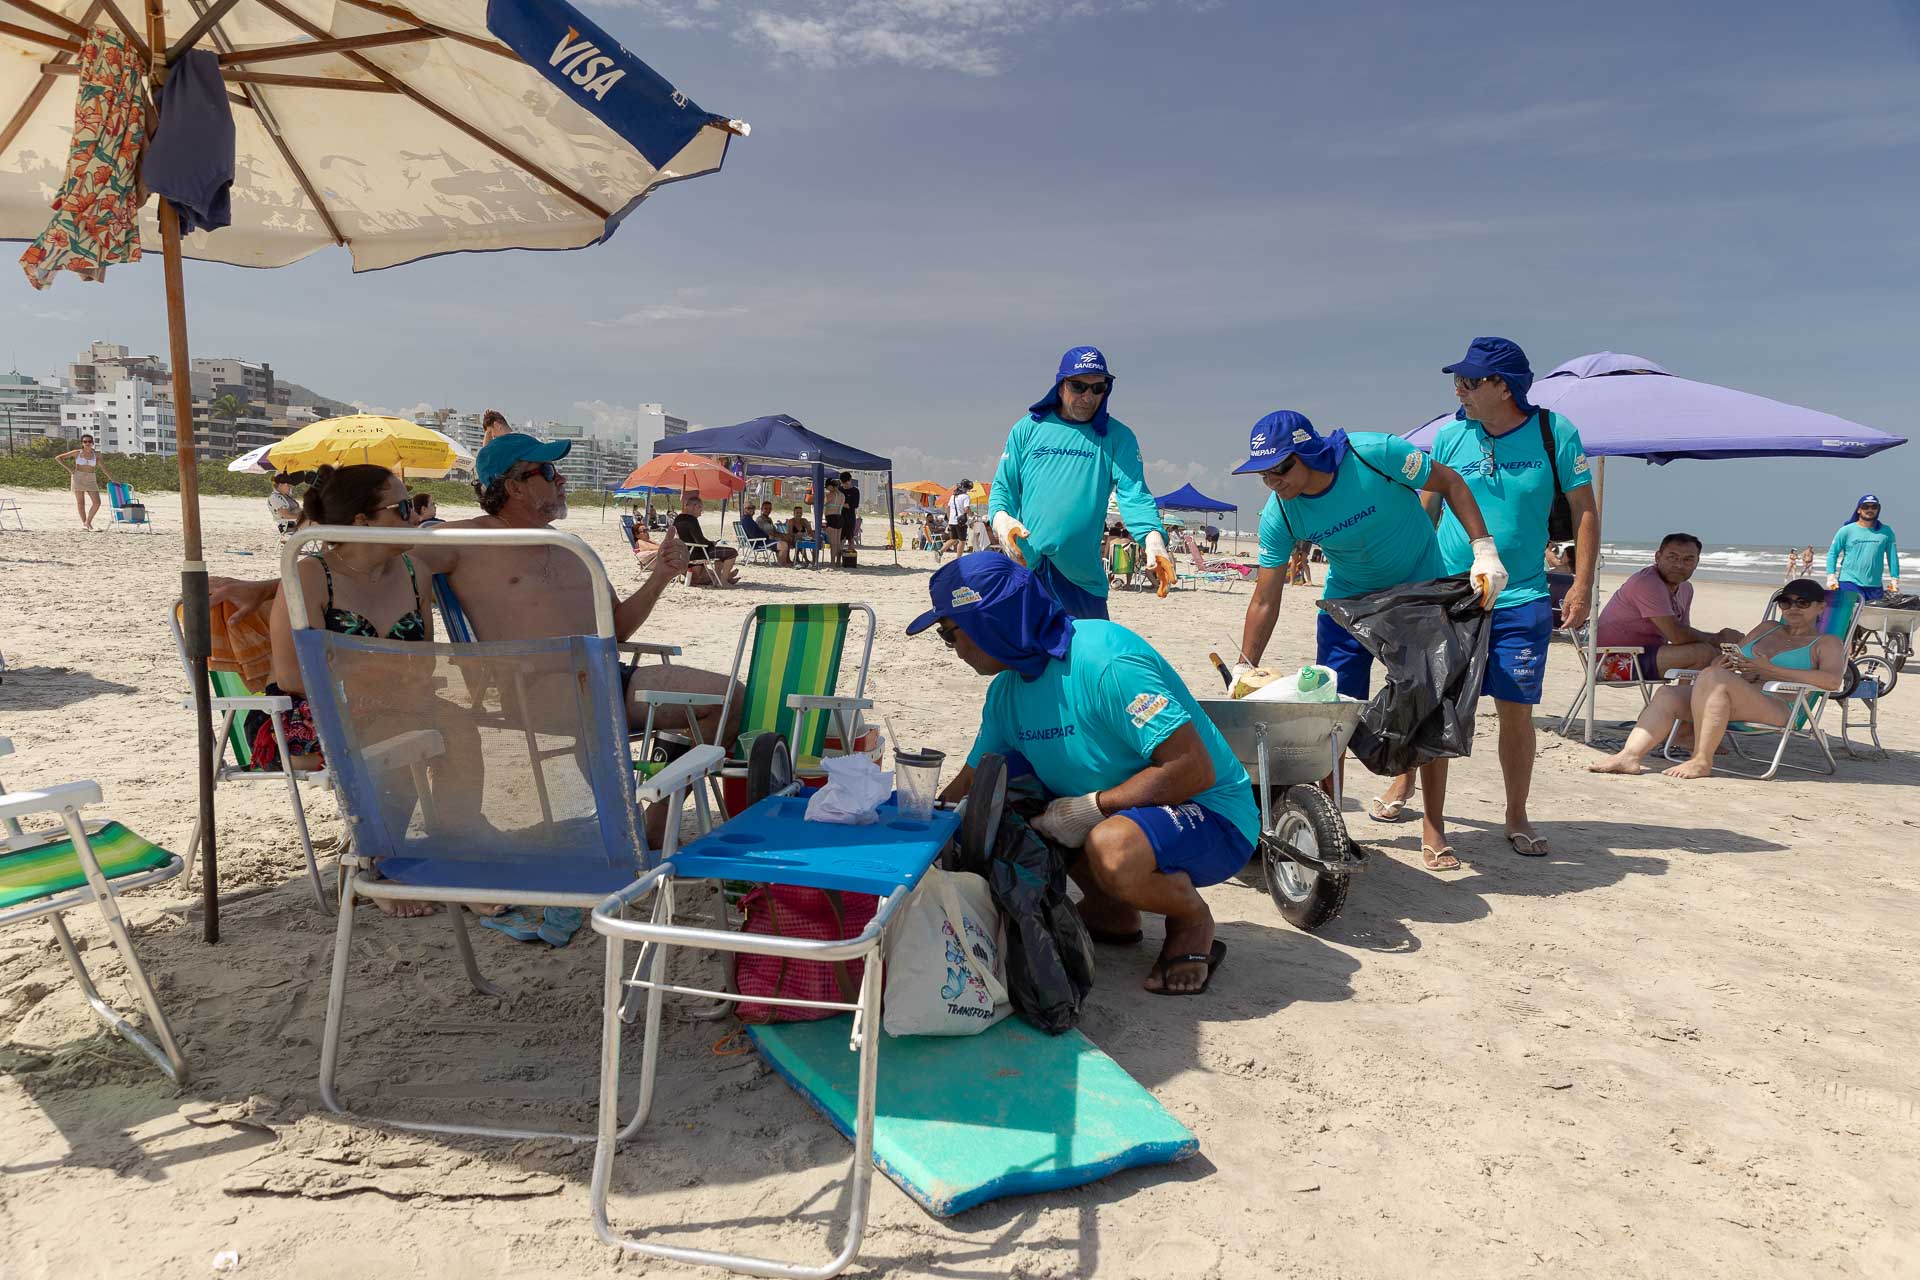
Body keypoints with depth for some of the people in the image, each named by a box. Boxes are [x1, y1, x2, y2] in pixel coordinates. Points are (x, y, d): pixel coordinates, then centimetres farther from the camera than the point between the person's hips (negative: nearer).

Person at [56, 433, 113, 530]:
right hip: (78, 478, -2)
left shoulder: (96, 456, 6)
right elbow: (58, 458, 5)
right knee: (80, 503, 2)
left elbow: (105, 469, 8)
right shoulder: (77, 453, 1)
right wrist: (68, 468, -4)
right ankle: (84, 523, 12)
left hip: (91, 480, 2)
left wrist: (113, 480, 3)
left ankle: (88, 522, 8)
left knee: (97, 503, -9)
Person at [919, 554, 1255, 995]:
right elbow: (969, 785, 12)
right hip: (1110, 814, 8)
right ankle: (1109, 908, 12)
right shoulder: (1007, 692, 1)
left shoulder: (1104, 659, -27)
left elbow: (1194, 770, -29)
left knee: (1111, 847, -38)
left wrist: (1091, 808, -26)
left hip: (1212, 816, -8)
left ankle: (1192, 921, -4)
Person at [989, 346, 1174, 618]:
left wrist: (1153, 537, -27)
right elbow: (1002, 487, 8)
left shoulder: (1118, 437, 4)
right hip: (1024, 565, 0)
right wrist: (1000, 518, -15)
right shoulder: (1027, 429, 7)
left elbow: (1134, 493, -8)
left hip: (1082, 574, 0)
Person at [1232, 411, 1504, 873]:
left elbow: (1449, 482, -13)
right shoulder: (1279, 515, -19)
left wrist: (1484, 550, -20)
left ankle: (1433, 831, 9)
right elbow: (1265, 601, -13)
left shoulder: (1374, 454, -29)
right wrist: (1243, 670, -16)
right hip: (1348, 600, 2)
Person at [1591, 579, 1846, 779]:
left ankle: (1701, 760, -31)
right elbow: (1734, 657, 29)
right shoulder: (1767, 628, 32)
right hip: (1735, 704, 7)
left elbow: (1833, 680, -7)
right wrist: (1725, 661, 1)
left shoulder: (1827, 643, 13)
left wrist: (1770, 669, -14)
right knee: (1668, 695, -17)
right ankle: (1630, 755, -36)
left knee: (1712, 677, -34)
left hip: (1776, 707, -6)